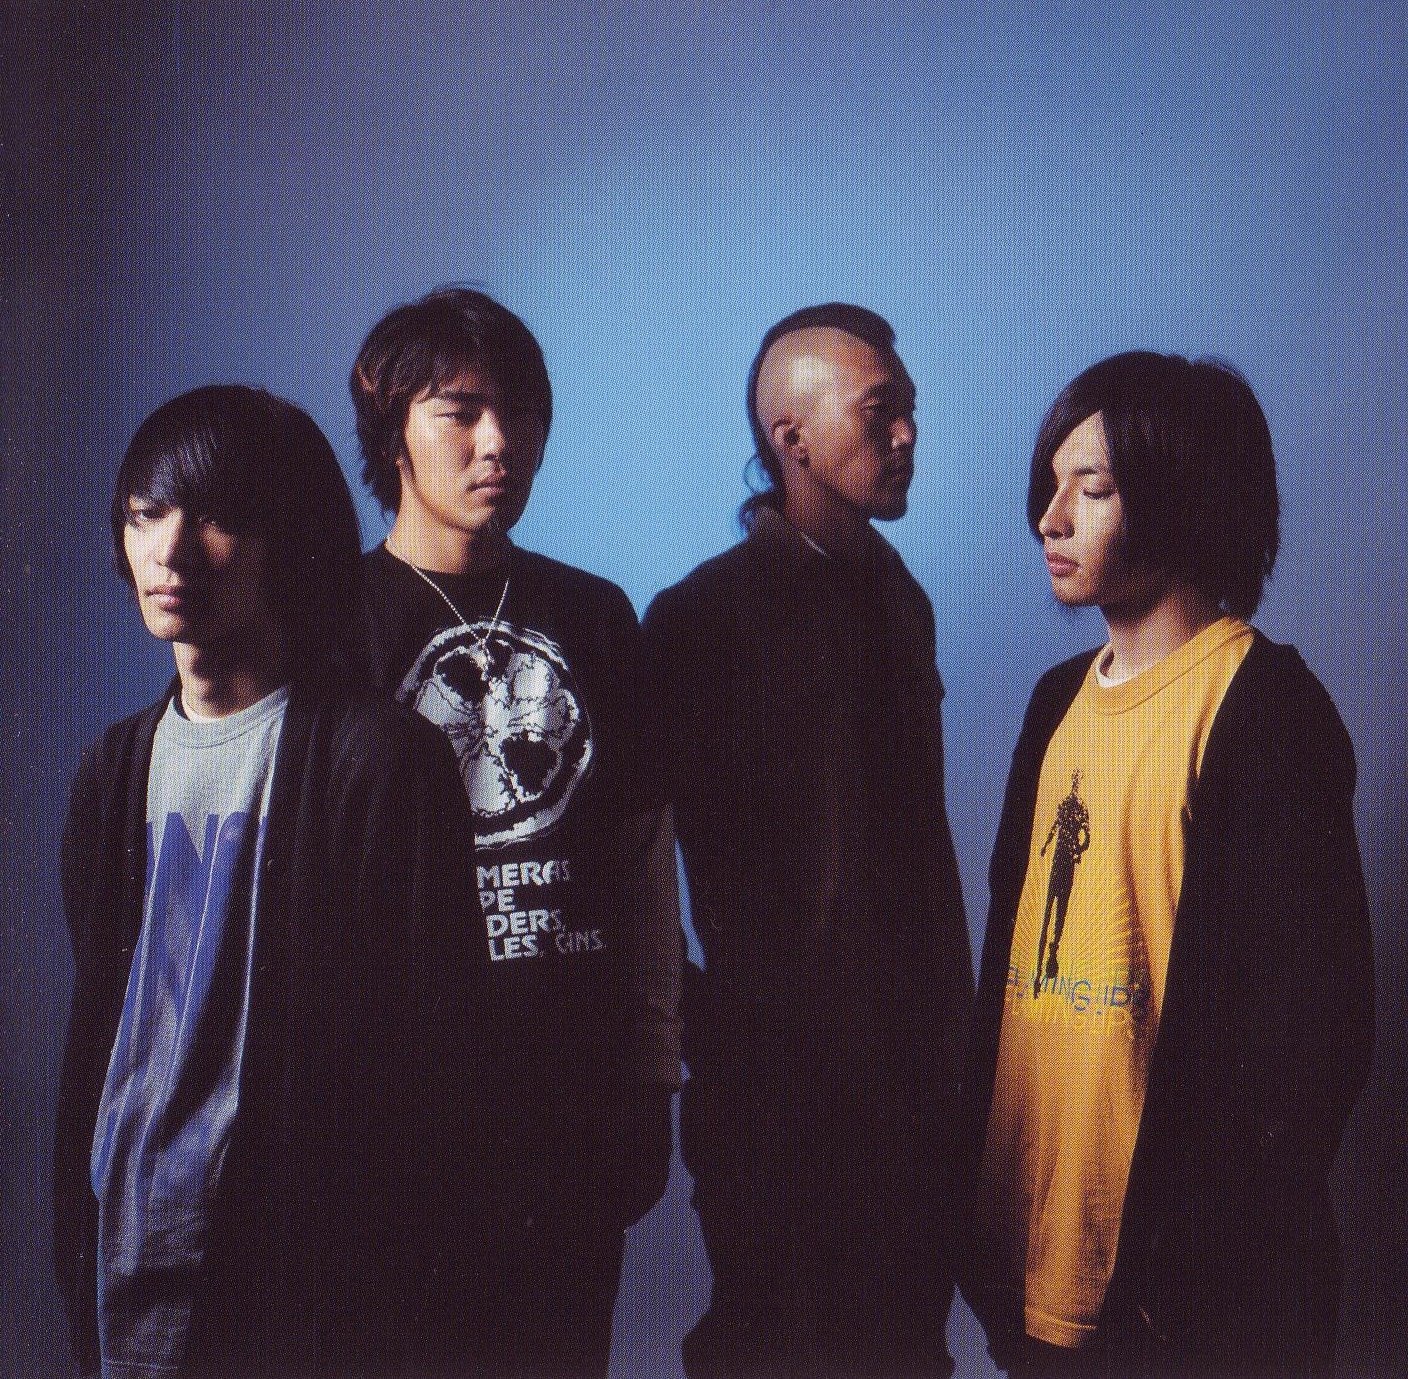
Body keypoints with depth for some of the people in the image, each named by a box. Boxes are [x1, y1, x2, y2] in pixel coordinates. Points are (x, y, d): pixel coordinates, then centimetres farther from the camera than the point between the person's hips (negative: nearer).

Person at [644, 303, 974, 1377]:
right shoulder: (704, 616, -10)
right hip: (779, 1071, -6)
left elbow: (922, 827, 13)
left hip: (910, 1054, 6)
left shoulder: (901, 601, 11)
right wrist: (720, 1030, -10)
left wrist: (951, 1006, 11)